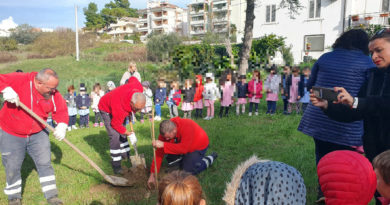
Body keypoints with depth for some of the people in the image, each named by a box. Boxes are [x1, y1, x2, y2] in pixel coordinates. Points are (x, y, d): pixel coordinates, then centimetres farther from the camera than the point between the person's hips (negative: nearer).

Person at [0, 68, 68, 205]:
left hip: (38, 134, 3)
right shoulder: (20, 80, -22)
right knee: (12, 168, 9)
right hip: (11, 135, -2)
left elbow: (61, 110, -6)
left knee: (45, 164, 3)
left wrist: (62, 125, -24)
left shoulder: (53, 94, -11)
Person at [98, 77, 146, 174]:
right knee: (115, 136, -14)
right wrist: (129, 134, -19)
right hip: (106, 110, -7)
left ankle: (125, 154, 32)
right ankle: (116, 163, -2)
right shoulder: (120, 108, -45)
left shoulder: (139, 88, -34)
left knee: (122, 133, 16)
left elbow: (132, 78, -10)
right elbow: (115, 124, -26)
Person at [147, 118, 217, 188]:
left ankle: (210, 158, 5)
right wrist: (152, 174, -21)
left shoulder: (187, 127, -39)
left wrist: (163, 145, -50)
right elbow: (159, 152, -18)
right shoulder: (165, 132, -21)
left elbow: (183, 148, -45)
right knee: (170, 161, -3)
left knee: (188, 171, -11)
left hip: (198, 146, -6)